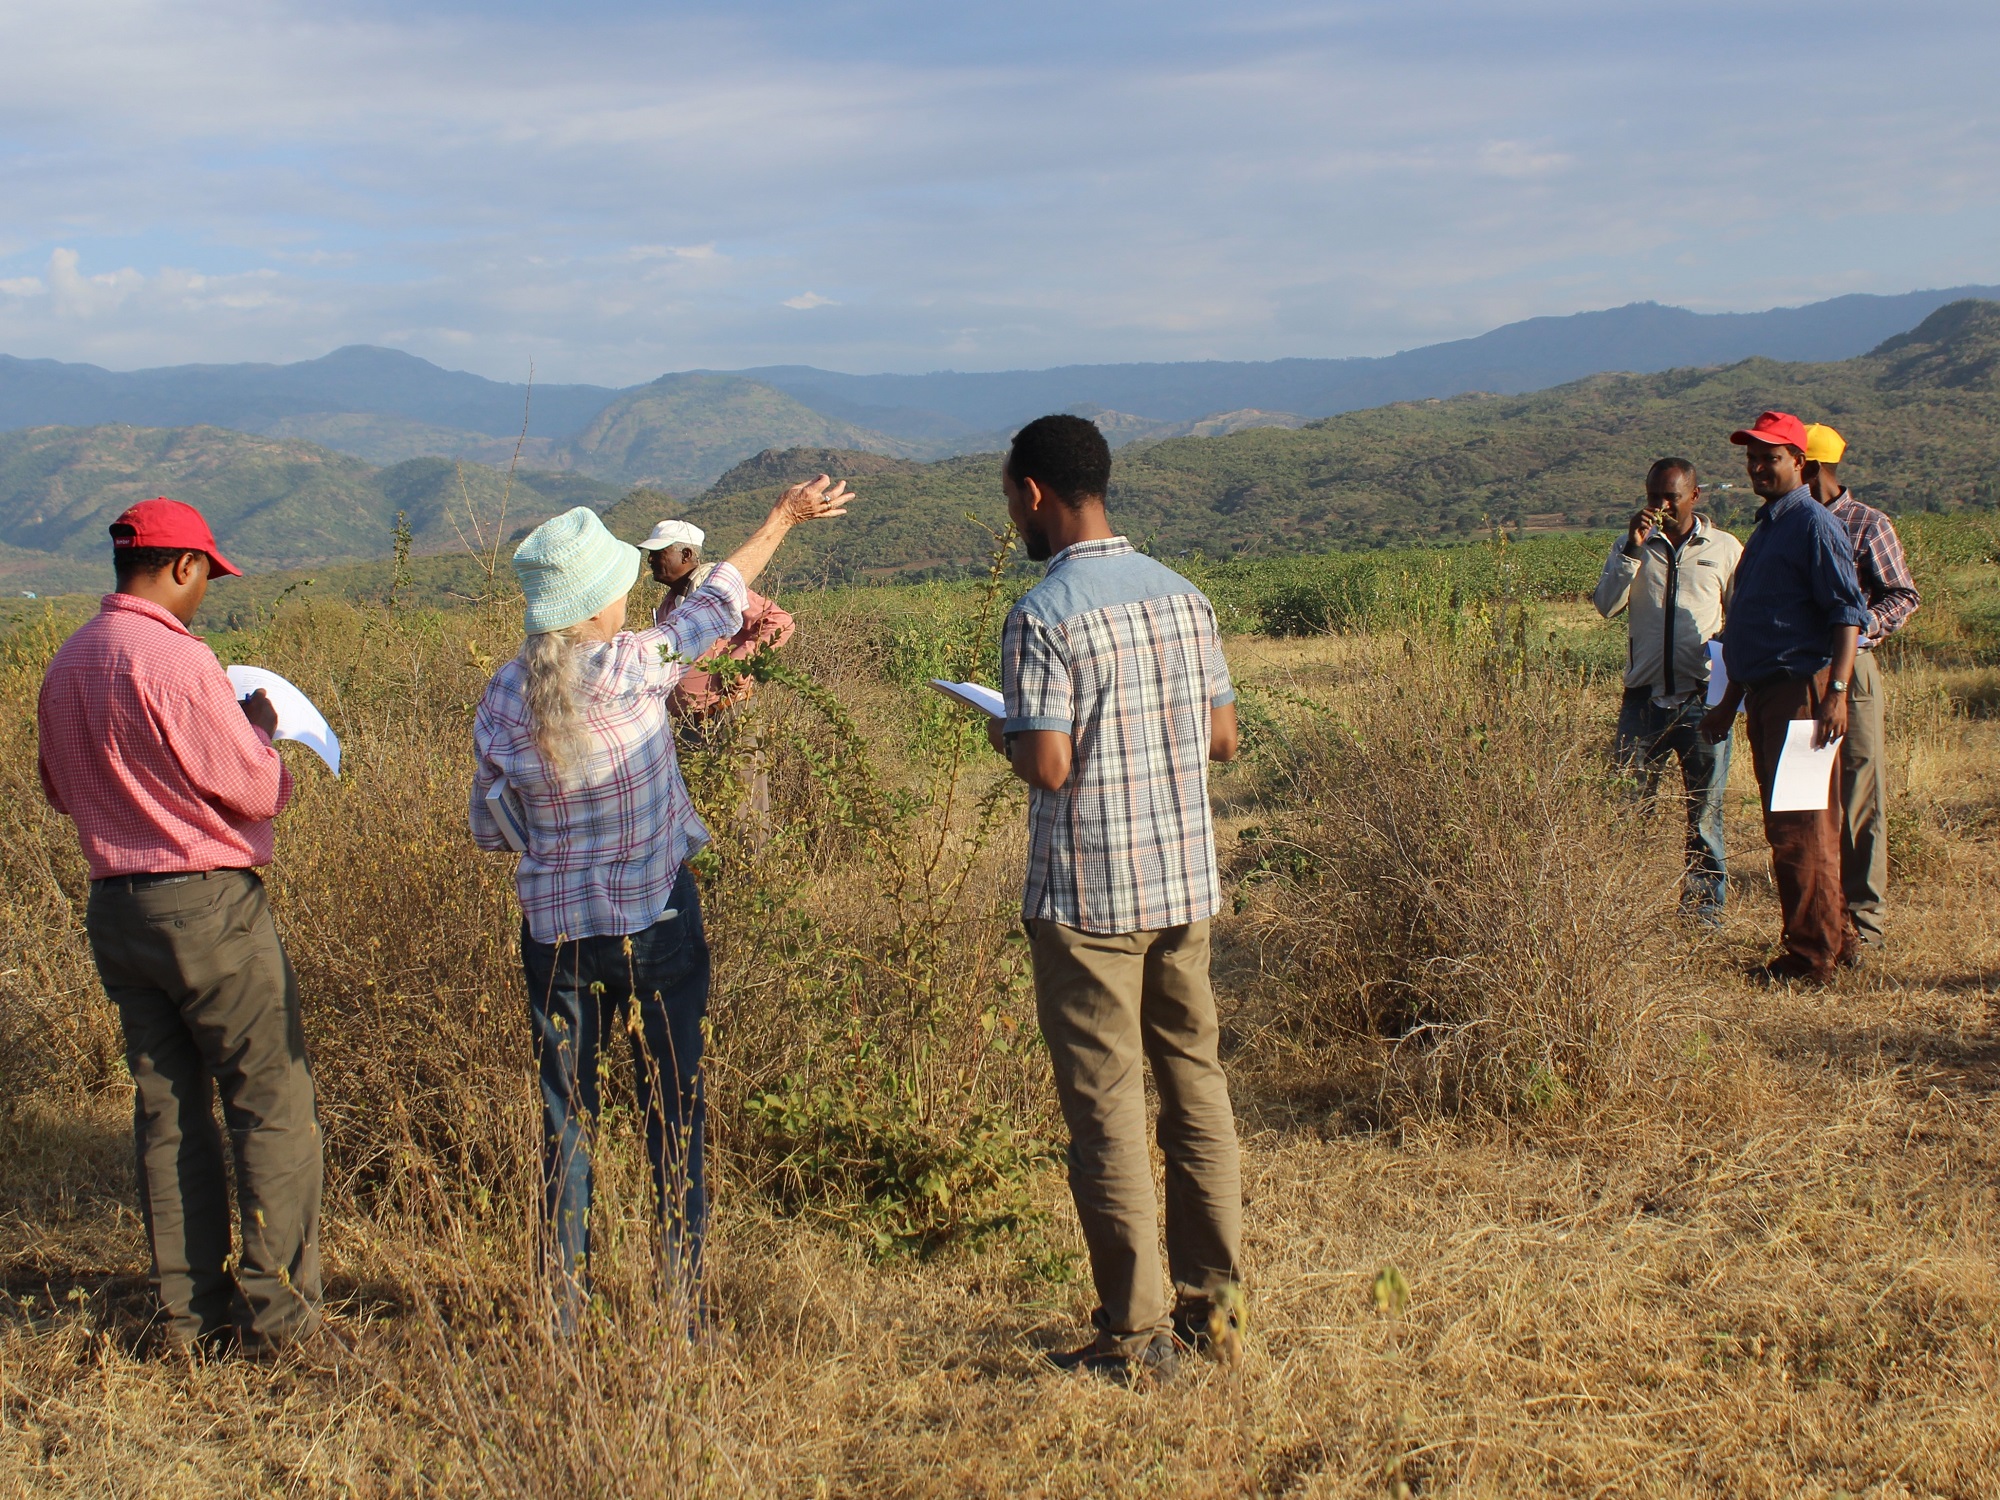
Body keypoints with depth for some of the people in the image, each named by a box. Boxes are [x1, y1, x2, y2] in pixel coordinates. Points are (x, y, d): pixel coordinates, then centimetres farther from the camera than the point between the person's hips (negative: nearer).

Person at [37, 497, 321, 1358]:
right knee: (272, 1102, 2)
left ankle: (190, 1314, 17)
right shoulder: (174, 657, -17)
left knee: (166, 1109, 12)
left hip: (116, 904, 8)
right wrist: (258, 730, 5)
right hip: (207, 904, -8)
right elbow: (255, 793, -14)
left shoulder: (68, 664, 8)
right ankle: (276, 1310, 3)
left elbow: (61, 791, 21)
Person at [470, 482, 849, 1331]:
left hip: (555, 930, 3)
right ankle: (681, 1307, 12)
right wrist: (784, 520, 15)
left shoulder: (501, 699, -4)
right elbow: (718, 601, 1)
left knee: (564, 1120, 11)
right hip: (656, 922, -3)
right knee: (673, 1114, 7)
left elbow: (489, 830, 6)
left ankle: (563, 1316, 14)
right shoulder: (633, 667, -16)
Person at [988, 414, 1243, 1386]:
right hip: (1184, 881, 6)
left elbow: (1048, 766, -20)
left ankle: (1136, 1335, 7)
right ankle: (1214, 1306, 21)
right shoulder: (1182, 596, 6)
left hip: (1087, 896, -6)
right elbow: (1222, 737, 9)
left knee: (1107, 1111, 2)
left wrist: (1005, 737, 1)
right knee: (1196, 1088, 14)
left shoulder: (1042, 617, -14)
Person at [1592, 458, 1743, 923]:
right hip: (1644, 700, 1)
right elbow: (1606, 605, -3)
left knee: (1705, 810, 3)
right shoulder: (1633, 546, 10)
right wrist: (1633, 550, -13)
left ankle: (1705, 902, 11)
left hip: (1701, 700, -1)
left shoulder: (1726, 549, 7)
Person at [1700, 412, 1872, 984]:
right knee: (1785, 826, 12)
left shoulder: (1813, 525, -9)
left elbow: (1847, 611, -17)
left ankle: (1811, 958, -3)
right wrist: (1729, 704, 26)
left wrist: (1836, 692, -26)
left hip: (1802, 692, -10)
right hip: (1765, 695, 10)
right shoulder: (1766, 527, 20)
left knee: (1800, 829, -8)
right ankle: (1829, 938, 21)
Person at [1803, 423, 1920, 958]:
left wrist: (1860, 628, -17)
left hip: (1849, 672, -5)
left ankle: (1863, 919, 1)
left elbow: (1903, 596, -2)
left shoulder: (1868, 525, -2)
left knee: (1859, 801, -3)